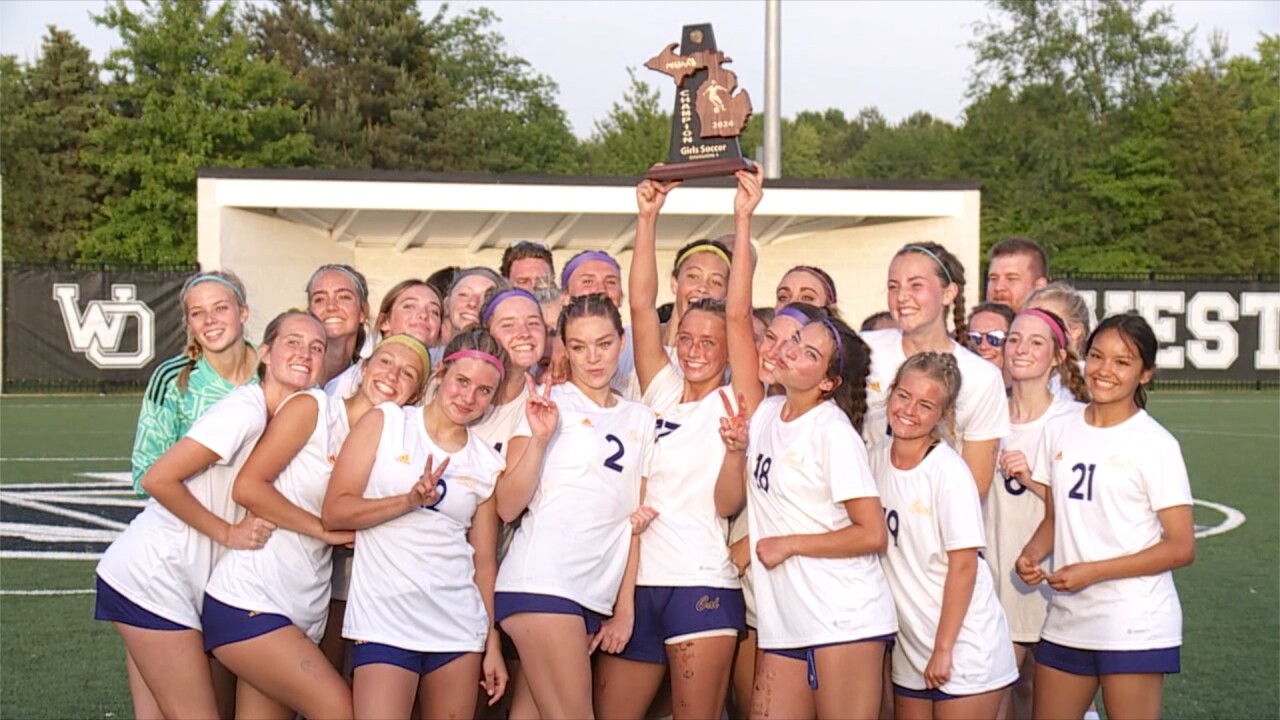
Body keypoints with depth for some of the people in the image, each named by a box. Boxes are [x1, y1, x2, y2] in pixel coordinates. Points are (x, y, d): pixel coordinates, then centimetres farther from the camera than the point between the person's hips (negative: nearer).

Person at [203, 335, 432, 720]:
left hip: (305, 613, 7)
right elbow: (246, 486, -12)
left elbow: (351, 530, 9)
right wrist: (325, 529, -11)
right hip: (248, 601, -7)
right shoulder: (313, 407, -6)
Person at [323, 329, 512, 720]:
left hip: (460, 627, 3)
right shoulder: (384, 422, 3)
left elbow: (484, 561, 12)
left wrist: (492, 644, 9)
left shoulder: (488, 464, 10)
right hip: (385, 622, -3)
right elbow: (334, 512, -4)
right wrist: (410, 501, -16)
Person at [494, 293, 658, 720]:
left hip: (598, 595, 4)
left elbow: (634, 520, 16)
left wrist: (625, 607, 10)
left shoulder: (641, 420, 16)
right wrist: (539, 438, -17)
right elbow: (507, 508, -5)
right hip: (542, 582, -4)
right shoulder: (549, 402, 3)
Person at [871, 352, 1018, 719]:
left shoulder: (949, 471, -15)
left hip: (964, 648, -6)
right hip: (910, 649, 6)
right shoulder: (876, 458, 2)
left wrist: (944, 648, -14)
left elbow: (963, 566, -15)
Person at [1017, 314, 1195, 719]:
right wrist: (1032, 554, -7)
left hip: (1135, 627, -5)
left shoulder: (1155, 445, -9)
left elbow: (1181, 548, -10)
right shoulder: (1059, 431, 6)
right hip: (1066, 620, 5)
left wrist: (1092, 572, -17)